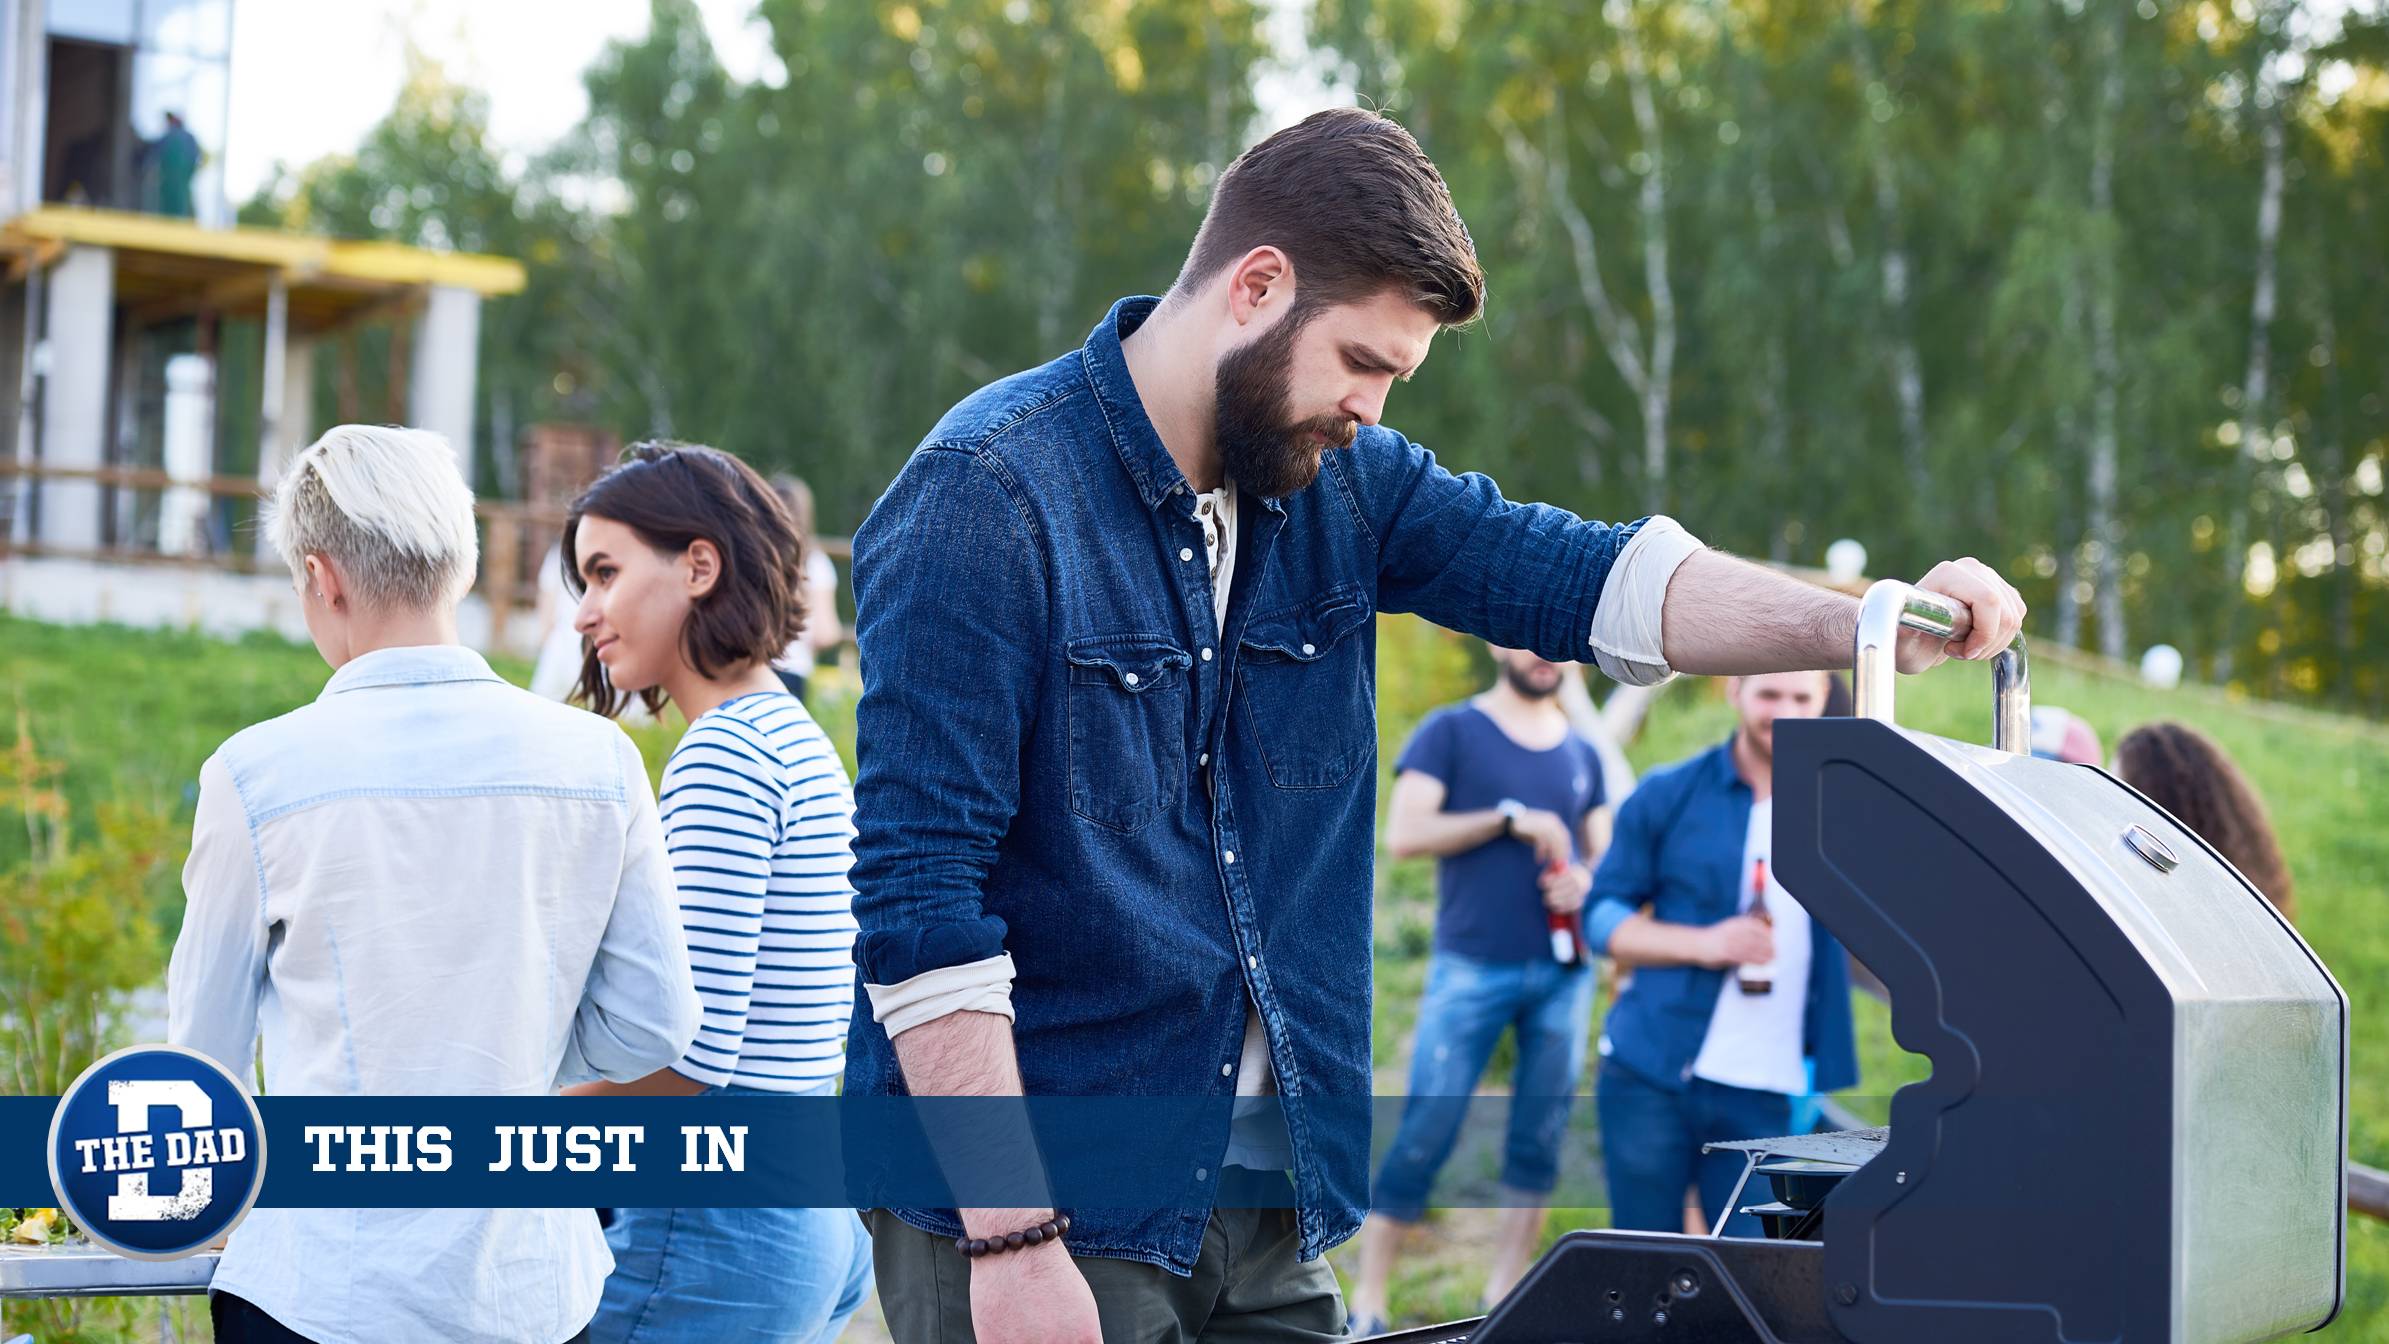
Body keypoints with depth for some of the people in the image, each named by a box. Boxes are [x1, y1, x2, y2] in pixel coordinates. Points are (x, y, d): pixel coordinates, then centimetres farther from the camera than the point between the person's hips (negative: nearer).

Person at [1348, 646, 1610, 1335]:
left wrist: (1585, 882, -5)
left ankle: (1502, 1301, 13)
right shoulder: (1451, 732, 0)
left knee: (1538, 1143, 4)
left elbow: (1604, 858, 18)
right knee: (1424, 1136, -6)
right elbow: (1404, 836, -10)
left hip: (1564, 972, 5)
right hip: (1472, 969, -4)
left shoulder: (1583, 754, 13)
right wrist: (1511, 819, -15)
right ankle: (1367, 1306, 1)